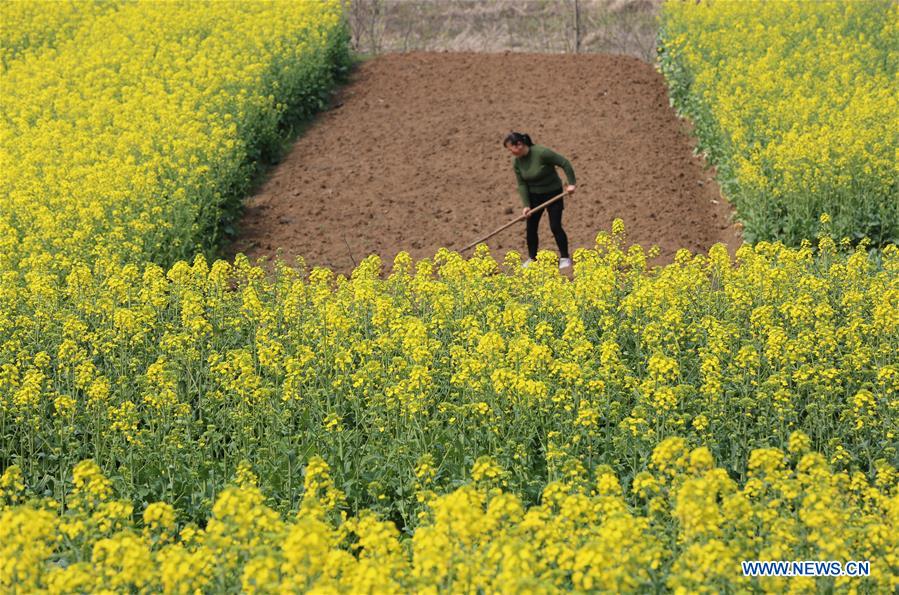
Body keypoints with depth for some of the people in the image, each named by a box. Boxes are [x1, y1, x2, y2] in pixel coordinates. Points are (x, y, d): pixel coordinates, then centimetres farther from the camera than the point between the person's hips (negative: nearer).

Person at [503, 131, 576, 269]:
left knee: (555, 226, -8)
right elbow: (522, 185, -6)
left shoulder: (542, 153, -26)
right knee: (531, 227, 3)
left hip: (553, 194, -5)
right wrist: (526, 206, -16)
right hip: (534, 196, 5)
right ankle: (532, 258, 16)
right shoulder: (517, 162, -8)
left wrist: (571, 183, -23)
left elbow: (565, 163, -21)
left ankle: (565, 257, 6)